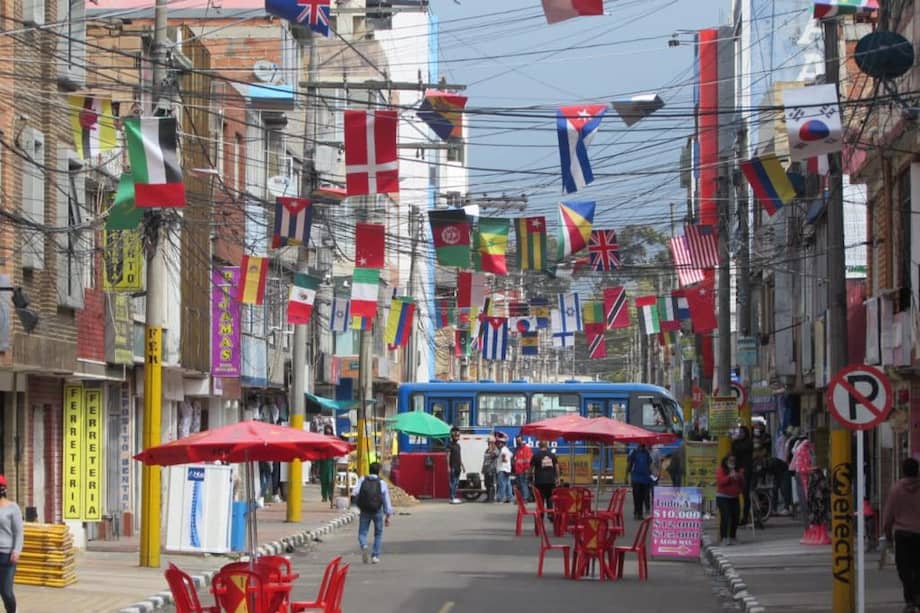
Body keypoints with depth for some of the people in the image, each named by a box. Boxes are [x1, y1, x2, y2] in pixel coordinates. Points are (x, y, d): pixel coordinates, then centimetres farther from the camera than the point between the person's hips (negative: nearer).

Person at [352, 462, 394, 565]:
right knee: (378, 534, 18)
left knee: (362, 533, 9)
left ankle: (364, 546, -22)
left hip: (364, 511, 0)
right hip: (377, 511, 0)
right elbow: (386, 501, -1)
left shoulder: (362, 480, 1)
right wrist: (388, 516, 7)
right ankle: (375, 556, 13)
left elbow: (354, 493, -13)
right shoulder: (382, 483, -2)